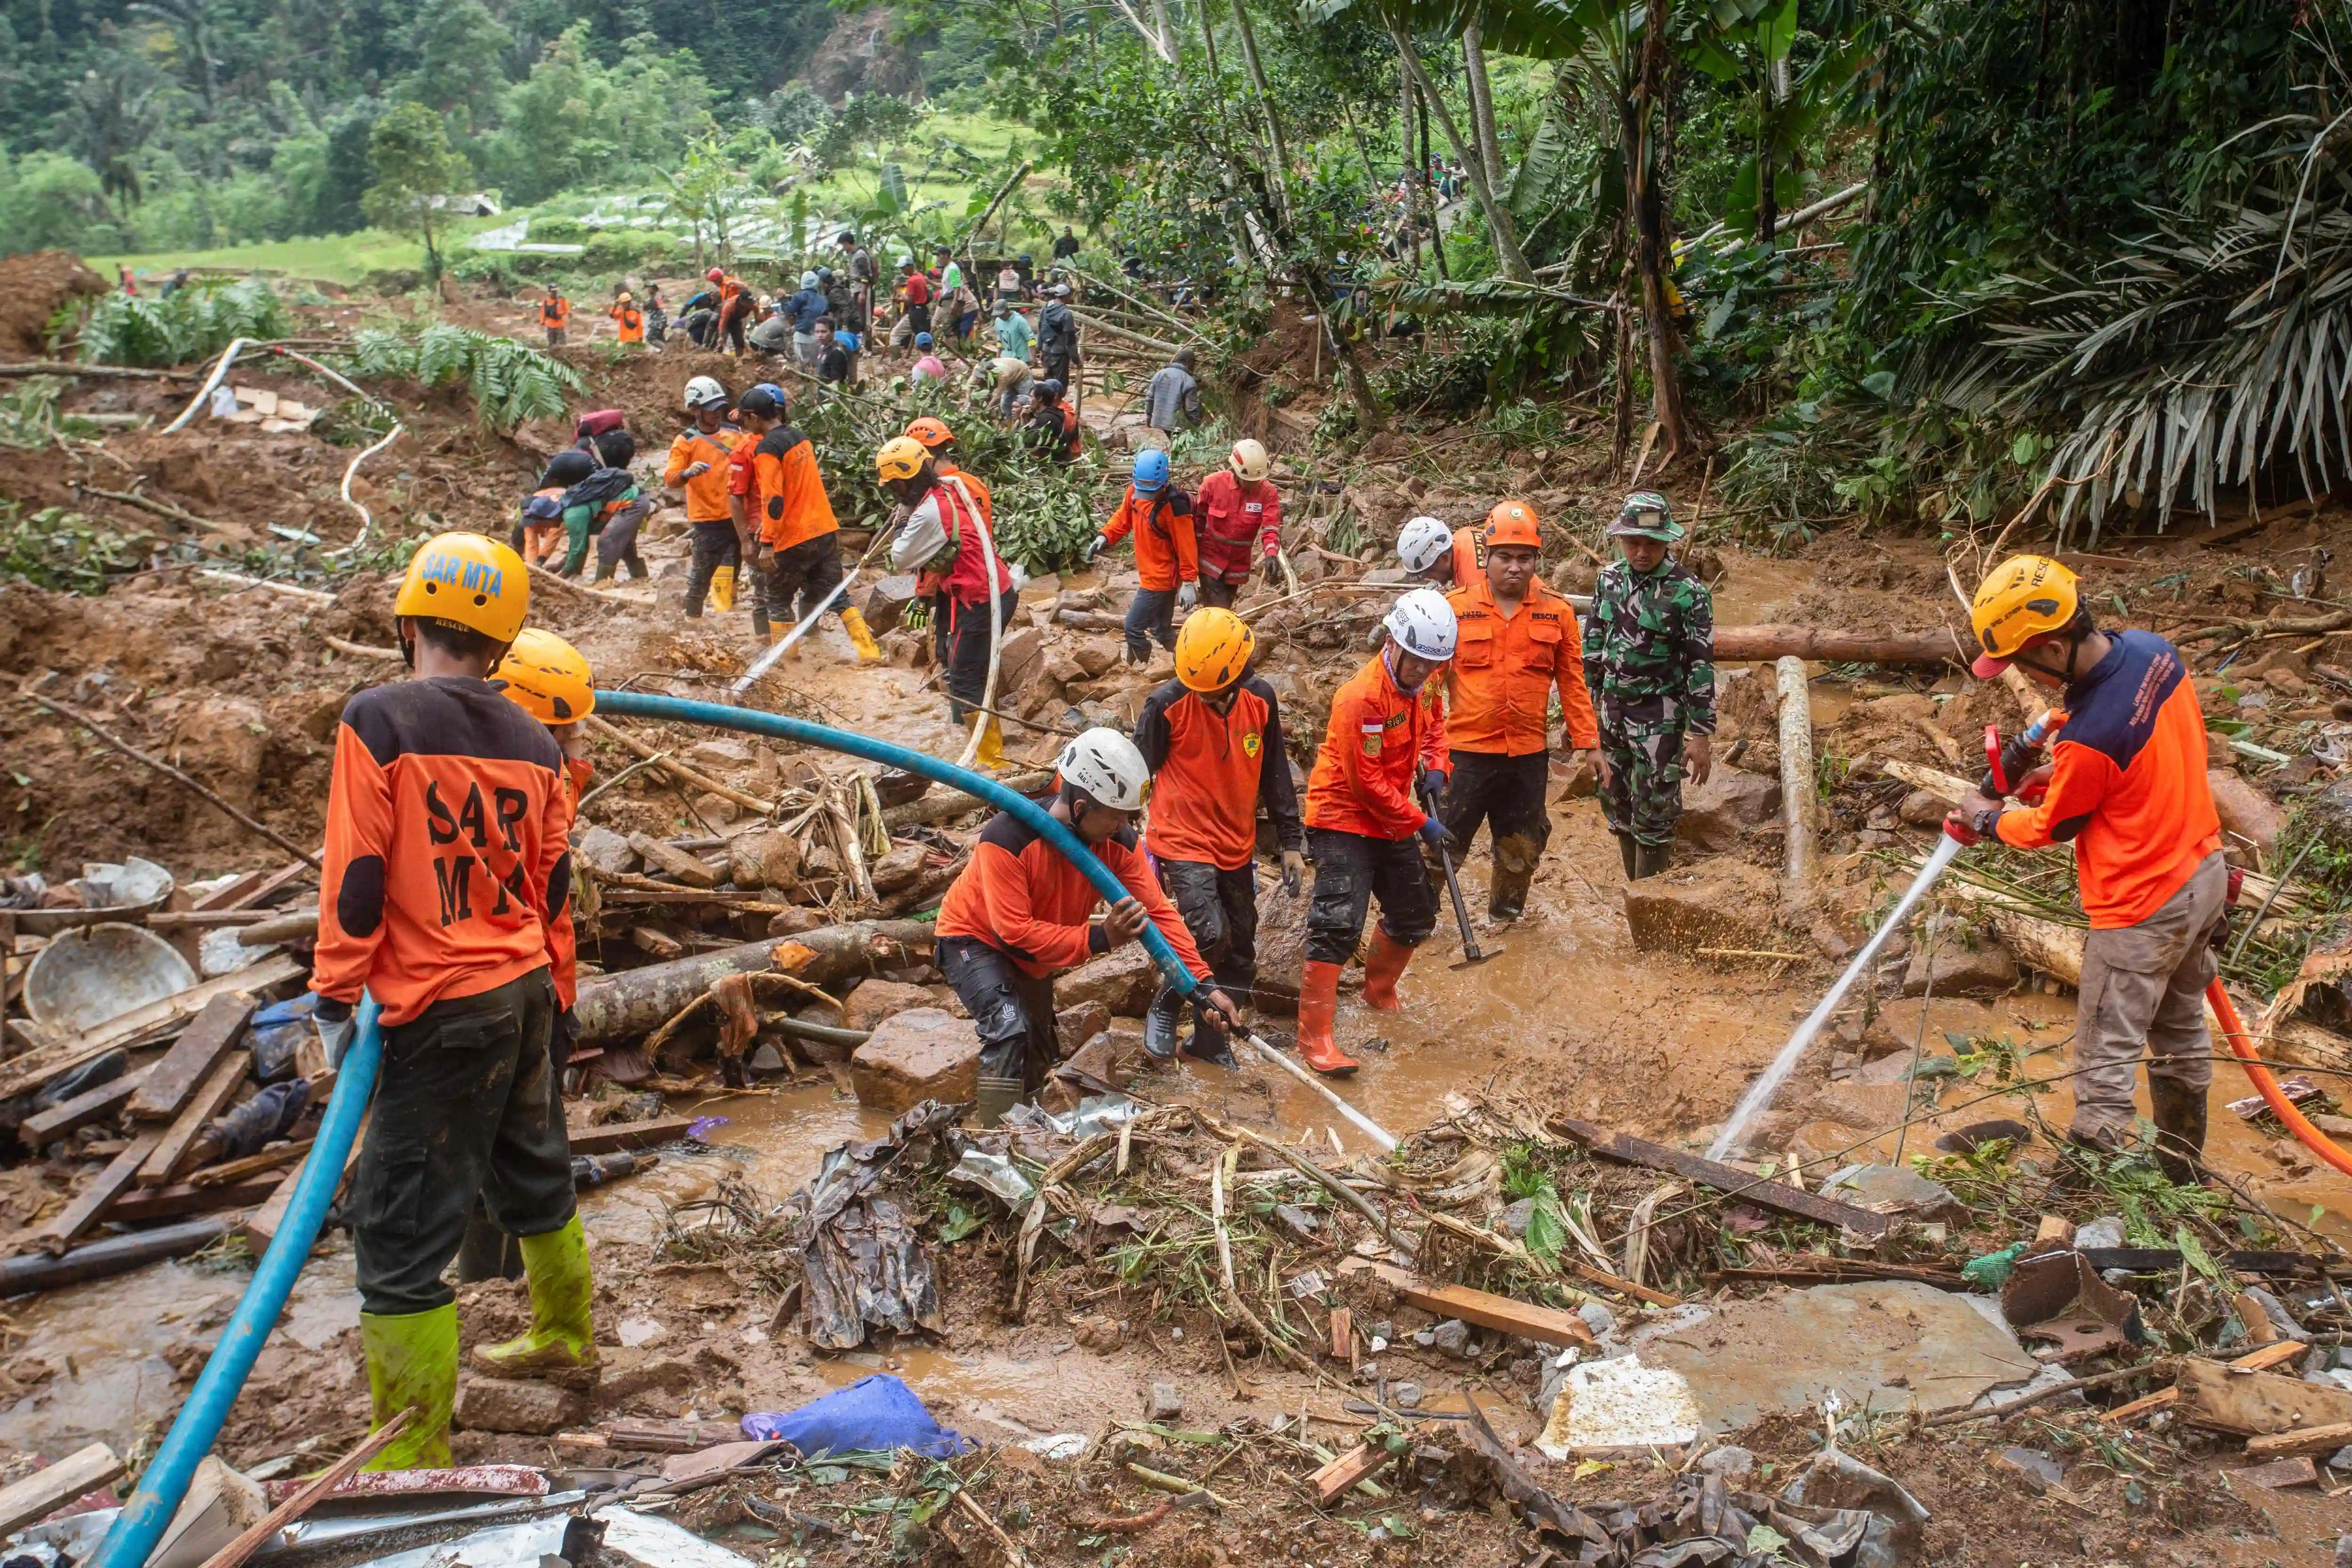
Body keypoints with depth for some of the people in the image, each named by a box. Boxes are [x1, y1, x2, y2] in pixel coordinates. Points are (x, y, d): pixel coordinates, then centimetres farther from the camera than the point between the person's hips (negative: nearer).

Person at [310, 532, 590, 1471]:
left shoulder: (378, 722, -12)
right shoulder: (533, 744, 5)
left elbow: (356, 876, -13)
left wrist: (336, 996, -3)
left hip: (439, 1011, -7)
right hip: (524, 993, 7)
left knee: (400, 1228, 0)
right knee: (534, 1175, 25)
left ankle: (412, 1456, 5)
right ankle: (562, 1339, 45)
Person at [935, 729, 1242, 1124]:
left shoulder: (1117, 841, -21)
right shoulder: (1007, 838, -38)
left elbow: (1158, 911, -19)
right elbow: (1014, 933, -37)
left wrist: (1204, 983, -27)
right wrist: (1099, 939, -43)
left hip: (1034, 954, 7)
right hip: (975, 938, -6)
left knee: (1038, 1055, 19)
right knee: (1010, 1029, -29)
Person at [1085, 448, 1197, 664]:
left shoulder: (1174, 506, -27)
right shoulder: (1135, 491, -5)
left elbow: (1186, 546, -23)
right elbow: (1123, 517, 9)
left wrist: (1189, 582, -23)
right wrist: (1105, 537, -8)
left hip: (1162, 579, -8)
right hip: (1151, 575, 9)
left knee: (1133, 627, -4)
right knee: (1161, 630, 20)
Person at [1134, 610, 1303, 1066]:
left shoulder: (1260, 700, -3)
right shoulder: (1167, 705, -15)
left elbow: (1275, 773, 8)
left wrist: (1291, 842, 9)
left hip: (1237, 848, 5)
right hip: (1184, 843, -5)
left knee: (1239, 956, 9)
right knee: (1211, 935, -21)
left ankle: (1210, 1038, 27)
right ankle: (1164, 1010, 5)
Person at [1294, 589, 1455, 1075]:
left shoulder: (1423, 683, -1)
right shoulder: (1363, 696, -27)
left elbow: (1434, 723, 21)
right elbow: (1368, 784, -23)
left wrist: (1435, 766, 1)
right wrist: (1421, 823, -17)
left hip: (1392, 822, 9)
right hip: (1345, 820, -9)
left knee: (1416, 917, 18)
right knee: (1338, 927, -16)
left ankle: (1379, 992, 45)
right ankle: (1315, 1037, -12)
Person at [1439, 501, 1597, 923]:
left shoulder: (1557, 612, 2)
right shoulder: (1456, 607, -5)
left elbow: (1572, 680, 6)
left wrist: (1585, 740, 2)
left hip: (1529, 754, 3)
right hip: (1466, 751, -3)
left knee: (1521, 850, 16)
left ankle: (1505, 919, 35)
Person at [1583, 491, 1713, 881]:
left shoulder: (1687, 592, -14)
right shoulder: (1609, 578, 2)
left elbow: (1701, 665, -12)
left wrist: (1700, 735, -13)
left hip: (1659, 716, -6)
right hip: (1611, 709, 6)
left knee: (1654, 811, -1)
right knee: (1617, 802, 14)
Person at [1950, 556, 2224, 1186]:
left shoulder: (2089, 738, -32)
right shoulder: (2154, 650, -8)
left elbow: (2053, 828, -11)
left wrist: (1987, 819, 6)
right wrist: (2067, 773, 7)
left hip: (2143, 912, -9)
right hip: (2205, 871, 9)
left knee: (2105, 1059, 4)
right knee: (2181, 1028, 25)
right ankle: (2181, 1170, 42)